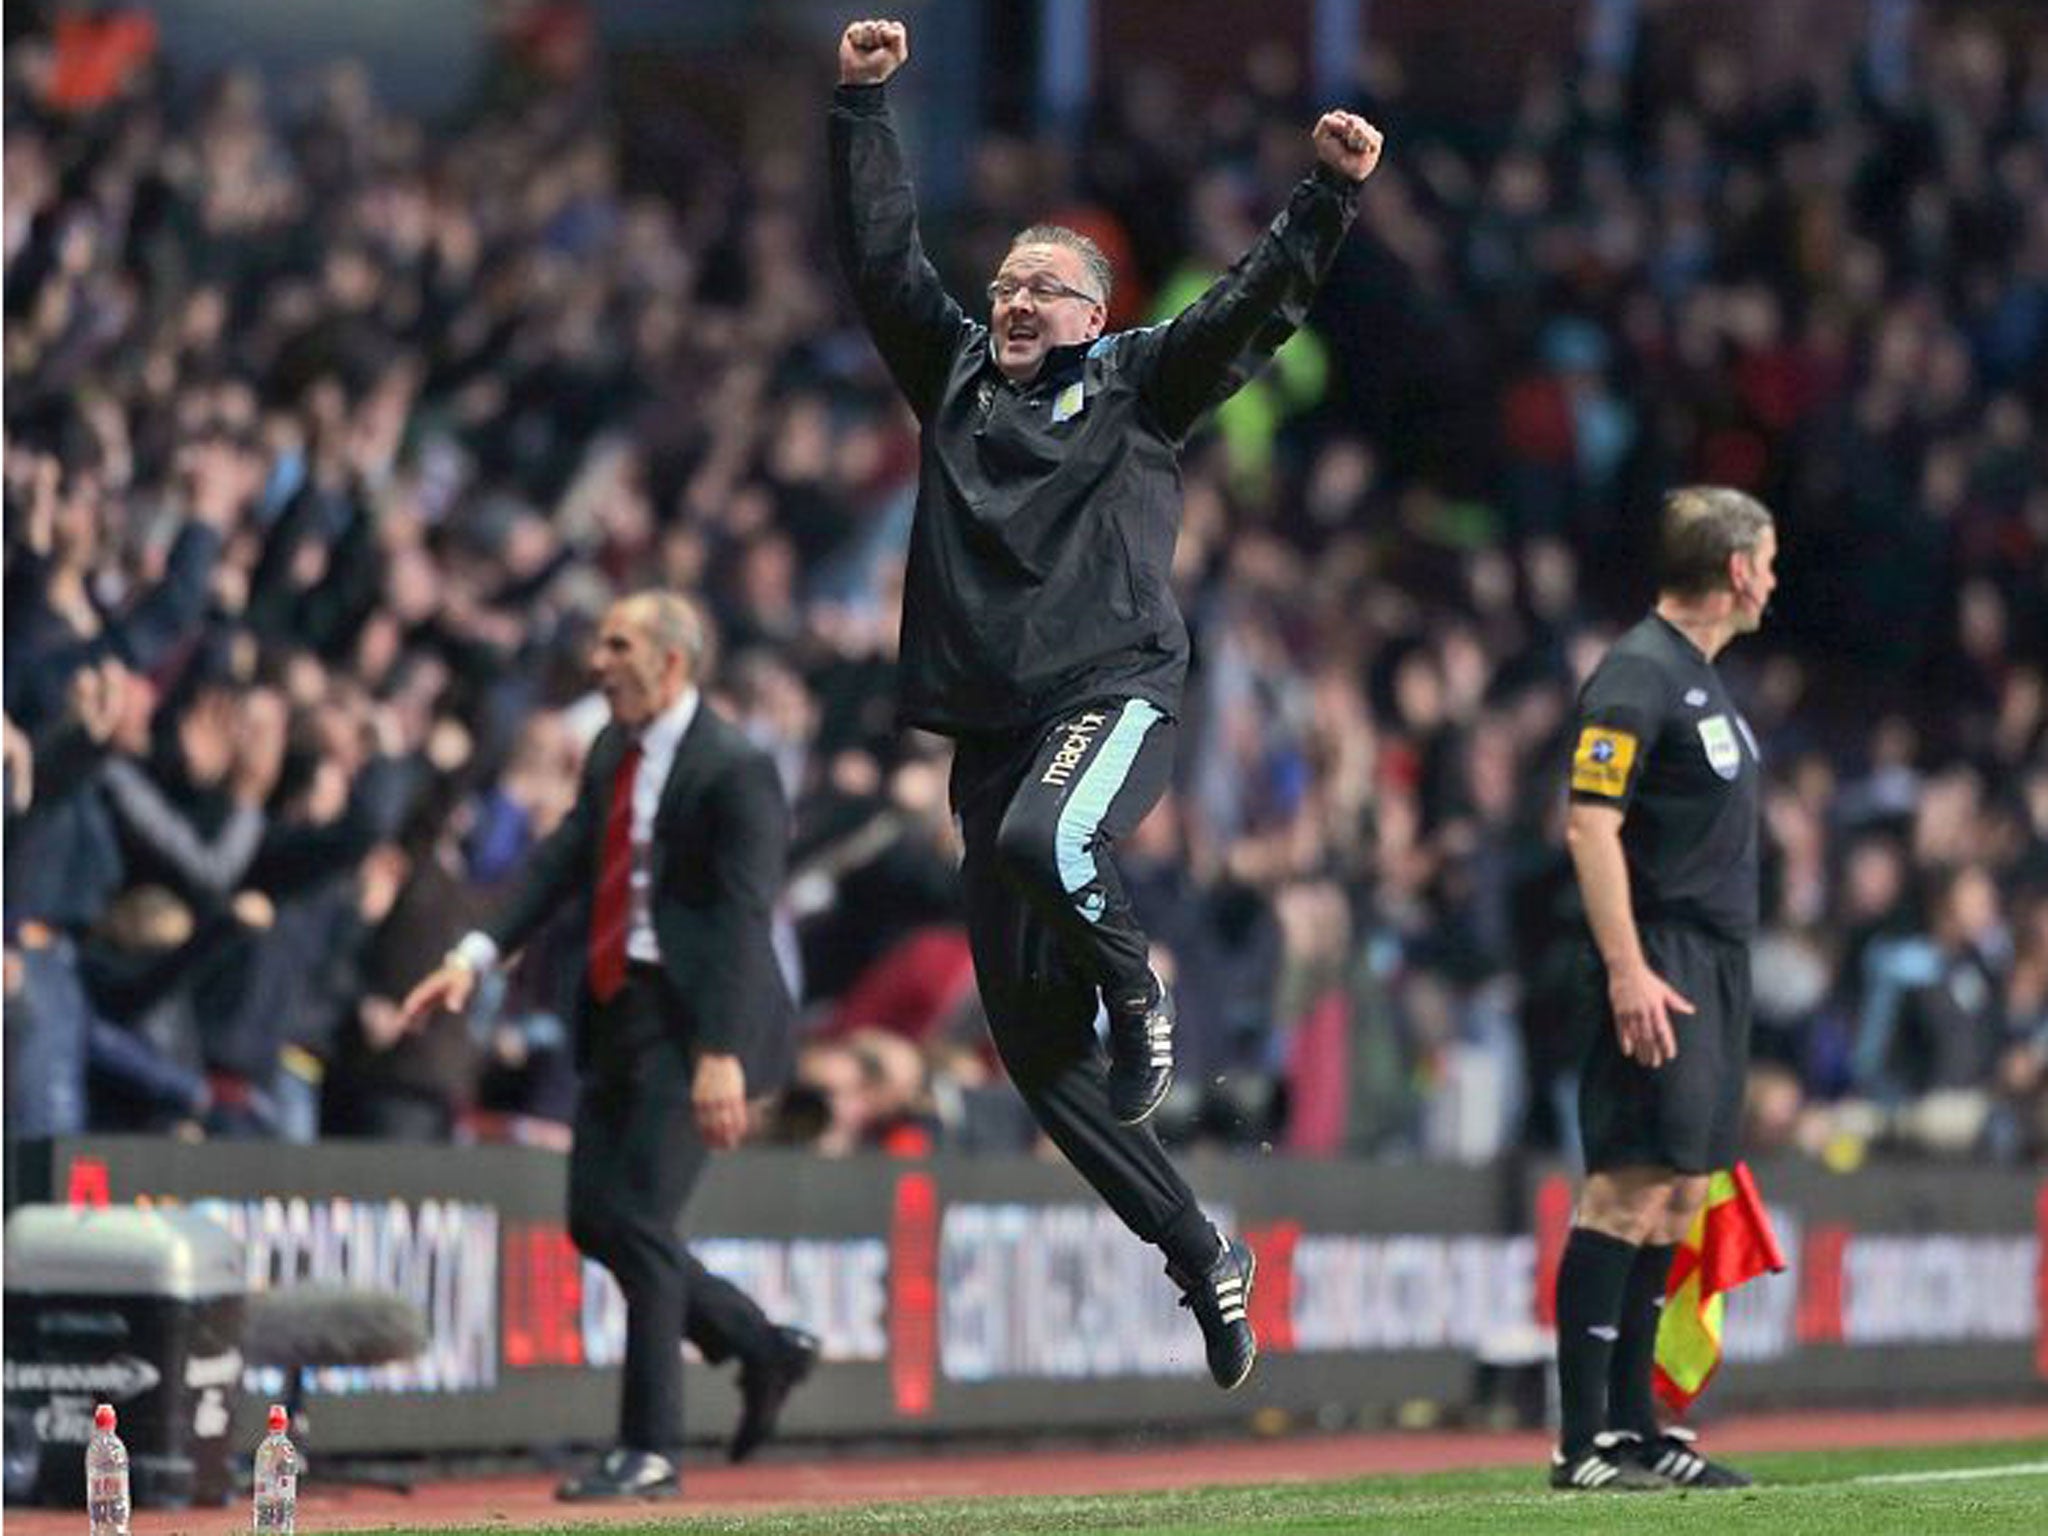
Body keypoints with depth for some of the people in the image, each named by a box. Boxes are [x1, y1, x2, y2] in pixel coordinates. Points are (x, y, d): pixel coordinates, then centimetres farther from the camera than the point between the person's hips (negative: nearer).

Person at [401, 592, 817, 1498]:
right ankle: (763, 1349, 25)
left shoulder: (734, 773, -13)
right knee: (596, 1220, 8)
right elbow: (561, 864, 12)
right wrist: (476, 957, -2)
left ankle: (650, 1449, -2)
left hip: (689, 1020, -9)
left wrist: (721, 1054, -27)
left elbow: (742, 919, -19)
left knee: (639, 1221, -10)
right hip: (616, 1013, 9)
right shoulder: (613, 755, 13)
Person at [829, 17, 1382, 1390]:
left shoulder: (1139, 388, 8)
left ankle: (1139, 989, -8)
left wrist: (1330, 198, -15)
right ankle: (1202, 1254, 10)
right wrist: (864, 106, 10)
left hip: (1113, 696, -5)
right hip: (988, 726, 5)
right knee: (1034, 1040, 1)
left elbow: (1257, 308, -3)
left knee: (1044, 840, -40)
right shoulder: (956, 374, 18)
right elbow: (882, 255, 17)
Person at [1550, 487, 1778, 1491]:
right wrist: (1628, 970, -24)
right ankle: (1584, 1442, -14)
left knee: (1679, 1192, 10)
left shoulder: (1699, 681, 20)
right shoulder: (1637, 676, -11)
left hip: (1714, 970, 10)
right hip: (1659, 969, -10)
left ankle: (1632, 1427, 13)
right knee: (1630, 1186, -12)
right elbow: (1590, 823, -18)